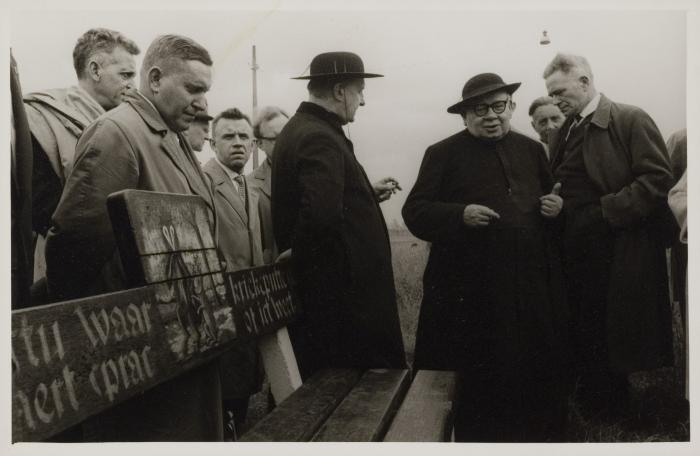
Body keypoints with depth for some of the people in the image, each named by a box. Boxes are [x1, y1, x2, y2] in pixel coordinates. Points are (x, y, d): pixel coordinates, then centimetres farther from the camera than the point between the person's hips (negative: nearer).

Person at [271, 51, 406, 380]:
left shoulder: (298, 129, 12)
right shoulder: (319, 138, -19)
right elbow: (321, 213, -34)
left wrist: (369, 192, 18)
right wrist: (297, 252, -17)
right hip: (340, 297, -10)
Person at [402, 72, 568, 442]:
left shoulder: (532, 150, 14)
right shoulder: (443, 154, 0)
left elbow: (552, 200, 23)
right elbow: (414, 212, -5)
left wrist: (556, 207, 0)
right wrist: (460, 215, -20)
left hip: (531, 287, 4)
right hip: (470, 291, -4)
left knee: (535, 374, 12)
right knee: (477, 383, 5)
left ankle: (536, 435, 32)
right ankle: (477, 437, 24)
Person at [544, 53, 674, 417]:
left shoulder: (631, 120, -7)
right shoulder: (561, 134, 14)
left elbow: (658, 179, -14)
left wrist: (607, 211, -17)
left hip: (617, 250, -6)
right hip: (574, 248, 6)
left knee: (610, 332, 4)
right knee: (581, 330, 12)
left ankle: (611, 406, 23)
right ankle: (590, 398, 29)